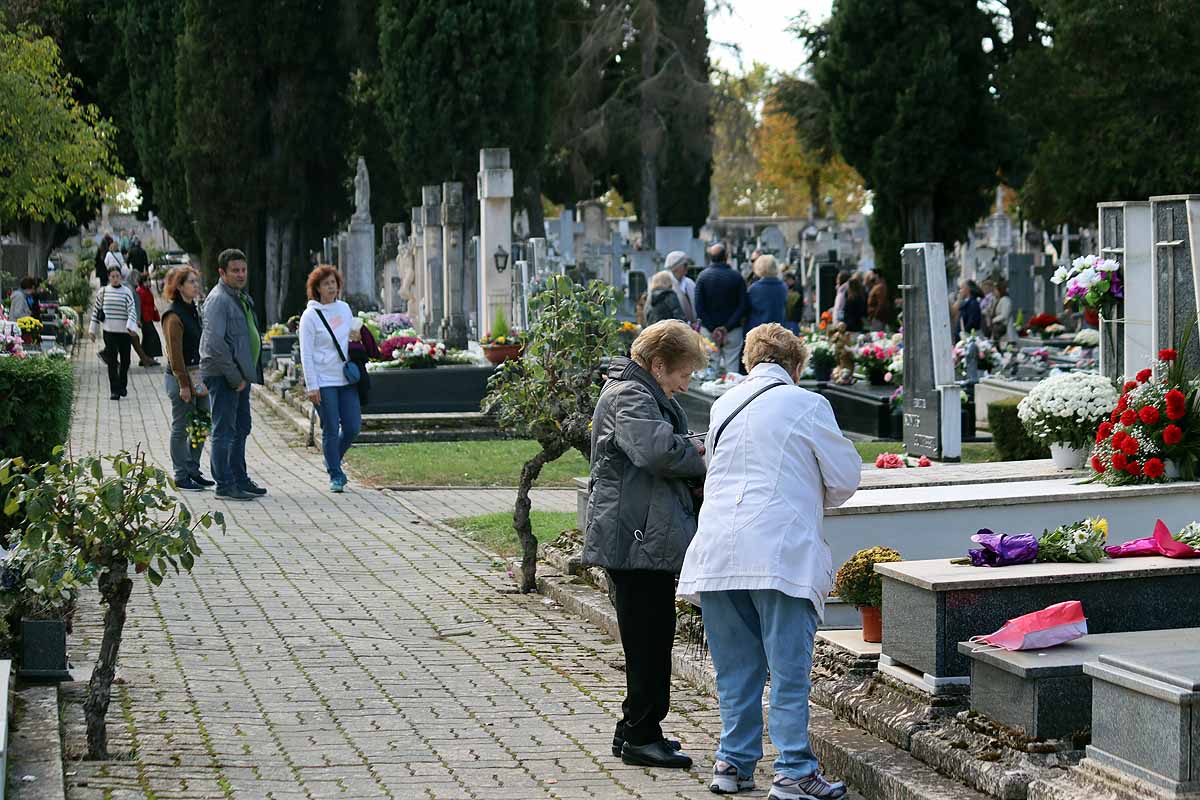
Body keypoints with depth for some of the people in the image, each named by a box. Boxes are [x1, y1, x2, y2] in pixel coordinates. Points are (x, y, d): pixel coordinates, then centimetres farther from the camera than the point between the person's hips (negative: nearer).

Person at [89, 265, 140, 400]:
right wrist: (93, 330, 10)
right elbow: (96, 310, 11)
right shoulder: (103, 292, 4)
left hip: (124, 332, 0)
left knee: (125, 360, 11)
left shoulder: (126, 291, 0)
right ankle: (114, 390, -5)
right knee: (112, 361, -6)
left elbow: (132, 310, -6)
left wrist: (131, 326, -21)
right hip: (109, 331, 0)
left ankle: (122, 385, 33)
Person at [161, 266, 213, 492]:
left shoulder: (194, 311, 14)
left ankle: (193, 471, 23)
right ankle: (181, 476, 7)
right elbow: (175, 353, -17)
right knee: (181, 428, 0)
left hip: (198, 377, 9)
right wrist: (184, 384, -18)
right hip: (182, 378, -9)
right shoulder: (173, 316, -14)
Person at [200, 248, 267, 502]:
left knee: (241, 429, 16)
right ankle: (224, 485, -2)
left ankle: (240, 480, 25)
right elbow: (215, 343, -23)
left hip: (240, 375, 10)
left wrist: (244, 375, 13)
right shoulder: (218, 299, -15)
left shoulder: (242, 297, 16)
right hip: (223, 376, -10)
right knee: (224, 431, -5)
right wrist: (234, 376, -19)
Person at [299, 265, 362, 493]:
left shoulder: (344, 308, 9)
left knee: (353, 426, 2)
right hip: (324, 382, -5)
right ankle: (335, 476, 8)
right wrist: (312, 386, -13)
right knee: (331, 430, -3)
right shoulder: (310, 316, -7)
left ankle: (333, 460, 27)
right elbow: (306, 354, -8)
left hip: (346, 378, 5)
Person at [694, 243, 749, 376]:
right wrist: (727, 327, -10)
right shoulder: (736, 277, -5)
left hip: (708, 330, 1)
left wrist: (712, 329, -7)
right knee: (732, 366, 1)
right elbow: (743, 305, -8)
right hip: (733, 330, -1)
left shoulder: (703, 277, -2)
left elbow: (699, 307, -7)